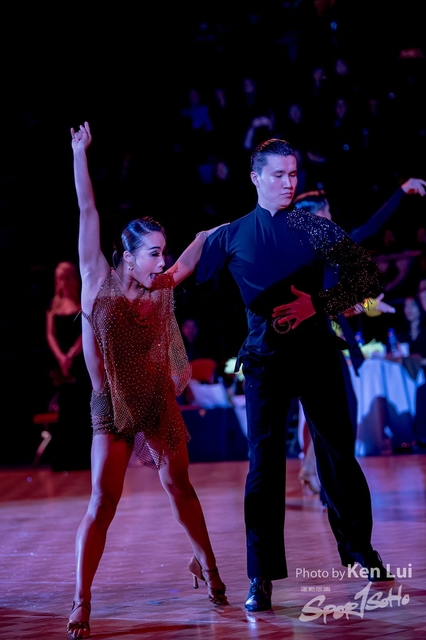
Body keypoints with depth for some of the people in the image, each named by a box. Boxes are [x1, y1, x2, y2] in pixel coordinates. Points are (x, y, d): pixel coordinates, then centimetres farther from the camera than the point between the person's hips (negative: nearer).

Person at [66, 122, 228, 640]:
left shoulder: (161, 289, 1)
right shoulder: (99, 282, -6)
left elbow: (203, 243, 13)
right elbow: (88, 214, -9)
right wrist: (79, 153, -10)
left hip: (160, 404, 3)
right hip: (112, 408, -3)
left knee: (179, 487, 14)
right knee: (102, 504, -7)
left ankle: (206, 566, 34)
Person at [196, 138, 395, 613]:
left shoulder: (315, 227, 3)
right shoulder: (232, 236, 6)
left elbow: (367, 275, -1)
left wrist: (318, 303, -11)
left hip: (317, 352, 0)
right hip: (265, 358, 0)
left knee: (338, 453, 7)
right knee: (264, 462, -3)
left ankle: (359, 549, 27)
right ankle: (261, 578, 3)